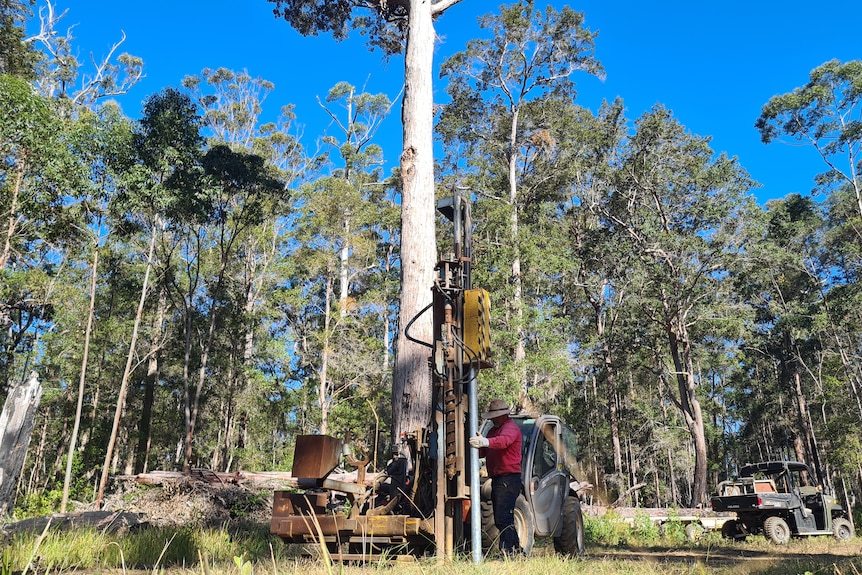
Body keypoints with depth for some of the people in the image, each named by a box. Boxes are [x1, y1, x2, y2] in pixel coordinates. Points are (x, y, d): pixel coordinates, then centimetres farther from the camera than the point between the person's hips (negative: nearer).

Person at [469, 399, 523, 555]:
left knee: (503, 519, -16)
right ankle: (515, 550, 17)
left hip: (508, 479, -10)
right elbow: (484, 452, 19)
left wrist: (486, 442, -49)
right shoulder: (493, 430, 22)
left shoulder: (510, 428, -8)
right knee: (500, 520, 12)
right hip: (497, 479, 10)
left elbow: (504, 441, -31)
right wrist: (477, 446, -2)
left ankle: (510, 550, -15)